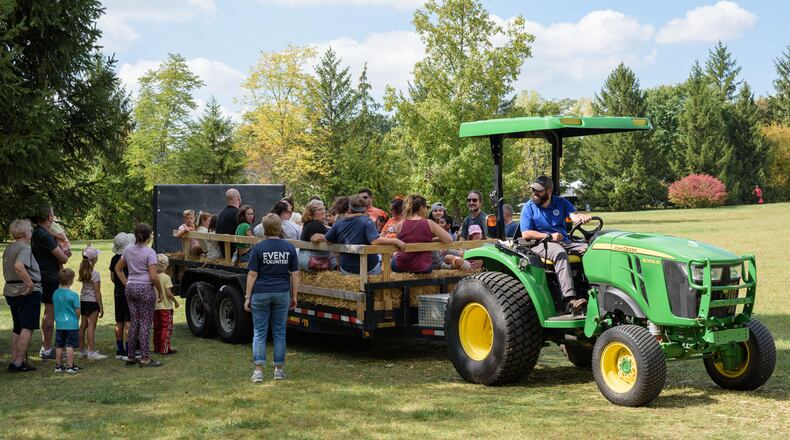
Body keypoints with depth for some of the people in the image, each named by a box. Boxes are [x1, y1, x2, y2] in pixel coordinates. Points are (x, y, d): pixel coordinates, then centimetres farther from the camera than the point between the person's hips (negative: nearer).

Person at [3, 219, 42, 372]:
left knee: (17, 328, 16)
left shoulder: (9, 248, 14)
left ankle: (14, 361, 18)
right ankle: (18, 363, -7)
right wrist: (30, 283, -28)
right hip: (28, 293, -9)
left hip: (11, 291, 9)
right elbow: (18, 266, -33)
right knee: (27, 328, -5)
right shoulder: (25, 248, -16)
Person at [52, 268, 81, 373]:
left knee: (59, 345, 12)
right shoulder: (73, 295, -13)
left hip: (59, 324, 5)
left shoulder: (55, 293, 1)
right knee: (70, 346, -1)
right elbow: (78, 310, -8)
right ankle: (70, 366, 1)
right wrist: (77, 319, 6)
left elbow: (55, 308, 11)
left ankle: (58, 365, 18)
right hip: (71, 324, -5)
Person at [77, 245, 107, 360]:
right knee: (91, 326, -8)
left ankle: (82, 350, 19)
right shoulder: (95, 273, -16)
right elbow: (97, 292, -14)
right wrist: (101, 307, -10)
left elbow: (84, 260, 31)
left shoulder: (83, 270, 3)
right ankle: (92, 352, -10)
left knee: (83, 325, 12)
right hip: (92, 301, -8)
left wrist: (87, 251, 28)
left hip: (83, 300, 8)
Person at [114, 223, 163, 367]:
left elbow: (118, 269, 17)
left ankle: (130, 357, 17)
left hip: (131, 289, 6)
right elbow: (153, 276, -17)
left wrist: (127, 284, 16)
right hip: (145, 289, -6)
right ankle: (145, 358, 1)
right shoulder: (149, 252, -12)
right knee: (145, 323, -1)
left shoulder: (128, 250, 8)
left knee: (134, 322, 13)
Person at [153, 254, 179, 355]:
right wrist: (175, 301, -3)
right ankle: (165, 348, -3)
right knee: (166, 328, -1)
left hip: (155, 307, 6)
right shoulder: (166, 277, -14)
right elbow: (168, 293, -16)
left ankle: (157, 347, 18)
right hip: (165, 307, -6)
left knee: (157, 328, 14)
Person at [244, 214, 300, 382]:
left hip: (261, 293, -2)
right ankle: (279, 369, 14)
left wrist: (247, 297, -1)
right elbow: (295, 275, 2)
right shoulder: (289, 248, 2)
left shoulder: (258, 248, -6)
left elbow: (252, 275, -7)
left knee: (259, 332, 4)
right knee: (279, 332, 11)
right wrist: (294, 297, 10)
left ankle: (258, 371, -3)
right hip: (282, 293, 2)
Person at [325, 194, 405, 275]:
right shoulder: (367, 221, -15)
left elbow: (326, 240, 9)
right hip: (369, 270, -4)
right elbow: (375, 241, -29)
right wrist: (395, 241, -24)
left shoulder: (338, 223, -3)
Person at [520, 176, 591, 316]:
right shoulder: (529, 207, 3)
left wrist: (581, 217, -31)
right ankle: (569, 299, -48)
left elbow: (574, 215, -6)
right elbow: (526, 233, -4)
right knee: (560, 253, -37)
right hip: (540, 244, -4)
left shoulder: (561, 203, 12)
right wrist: (550, 236, -12)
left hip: (564, 242, 4)